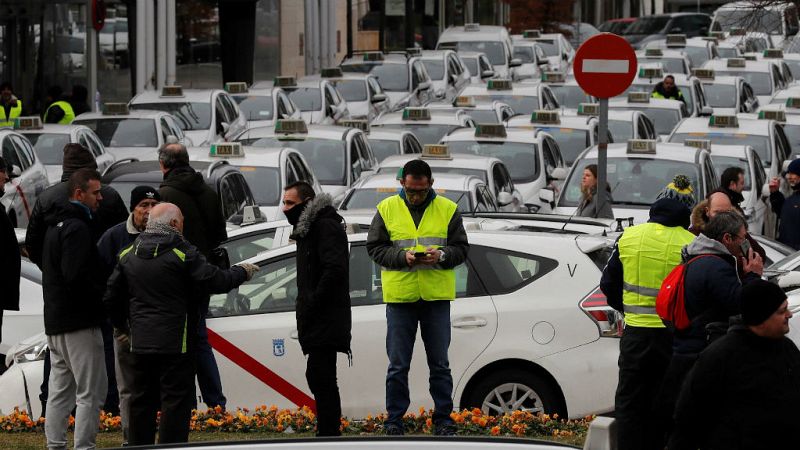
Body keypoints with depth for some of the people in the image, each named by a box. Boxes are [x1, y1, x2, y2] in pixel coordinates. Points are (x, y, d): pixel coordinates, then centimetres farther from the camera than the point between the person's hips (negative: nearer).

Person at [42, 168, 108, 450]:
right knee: (91, 391, -7)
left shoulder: (56, 225, 17)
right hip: (79, 321, -10)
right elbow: (76, 276, -24)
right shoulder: (76, 228, -15)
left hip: (55, 321, 10)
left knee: (60, 390, 14)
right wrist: (104, 297, -11)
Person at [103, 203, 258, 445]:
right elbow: (216, 281, -12)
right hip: (175, 344, -6)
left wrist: (125, 326, 28)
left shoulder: (128, 255, 10)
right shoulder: (182, 253, -11)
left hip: (140, 344, 6)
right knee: (176, 402, -2)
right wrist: (241, 272, 6)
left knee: (141, 402, 13)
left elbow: (111, 298, 15)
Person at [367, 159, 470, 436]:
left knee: (440, 363, 7)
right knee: (398, 365, 3)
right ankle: (394, 421, 10)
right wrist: (402, 257, -15)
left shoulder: (447, 210, 4)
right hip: (399, 296, -1)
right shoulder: (387, 209, 2)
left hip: (437, 297, 1)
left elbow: (461, 248, 5)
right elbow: (375, 248, 2)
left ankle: (443, 420, 14)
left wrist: (442, 255, -16)